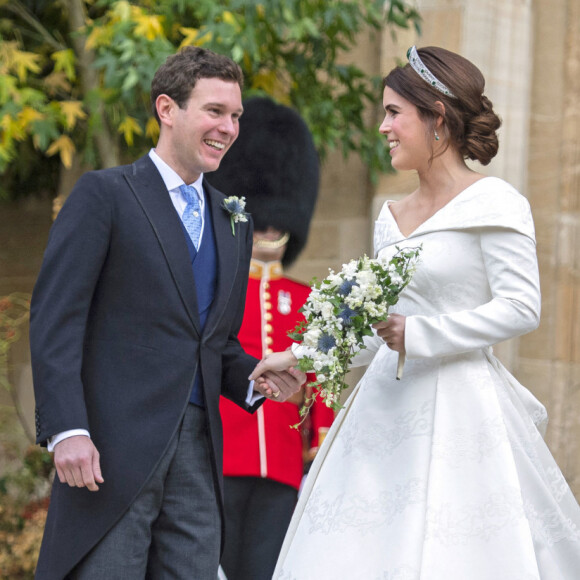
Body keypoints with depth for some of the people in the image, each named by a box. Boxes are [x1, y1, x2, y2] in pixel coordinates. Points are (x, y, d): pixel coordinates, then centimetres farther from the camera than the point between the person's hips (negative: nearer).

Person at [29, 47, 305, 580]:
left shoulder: (233, 222, 19)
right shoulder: (105, 194, -1)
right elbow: (55, 316, -8)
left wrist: (257, 381, 4)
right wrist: (67, 430, -18)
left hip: (198, 452, 6)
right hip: (112, 450, -6)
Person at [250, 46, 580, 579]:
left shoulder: (493, 204, -5)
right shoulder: (393, 217, 16)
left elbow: (521, 308, -12)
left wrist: (421, 335, -16)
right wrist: (303, 358, 14)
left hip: (458, 409, -7)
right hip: (389, 406, 7)